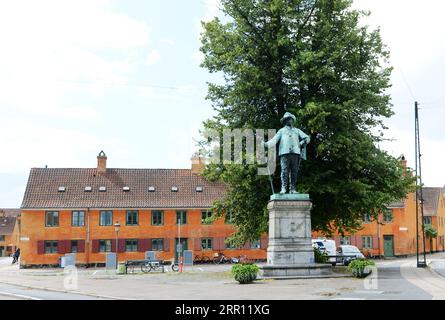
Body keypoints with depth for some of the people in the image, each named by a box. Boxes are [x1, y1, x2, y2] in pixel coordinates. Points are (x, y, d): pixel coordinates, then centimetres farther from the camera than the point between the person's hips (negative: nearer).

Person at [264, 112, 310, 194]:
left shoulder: (297, 130, 28)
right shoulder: (281, 130, 24)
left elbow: (307, 137, 22)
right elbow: (274, 139, 11)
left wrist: (303, 142, -1)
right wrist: (266, 144, -8)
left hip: (295, 153, 2)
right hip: (284, 152, -2)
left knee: (294, 172, -4)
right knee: (284, 171, -12)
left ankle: (293, 189, -4)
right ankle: (283, 188, -15)